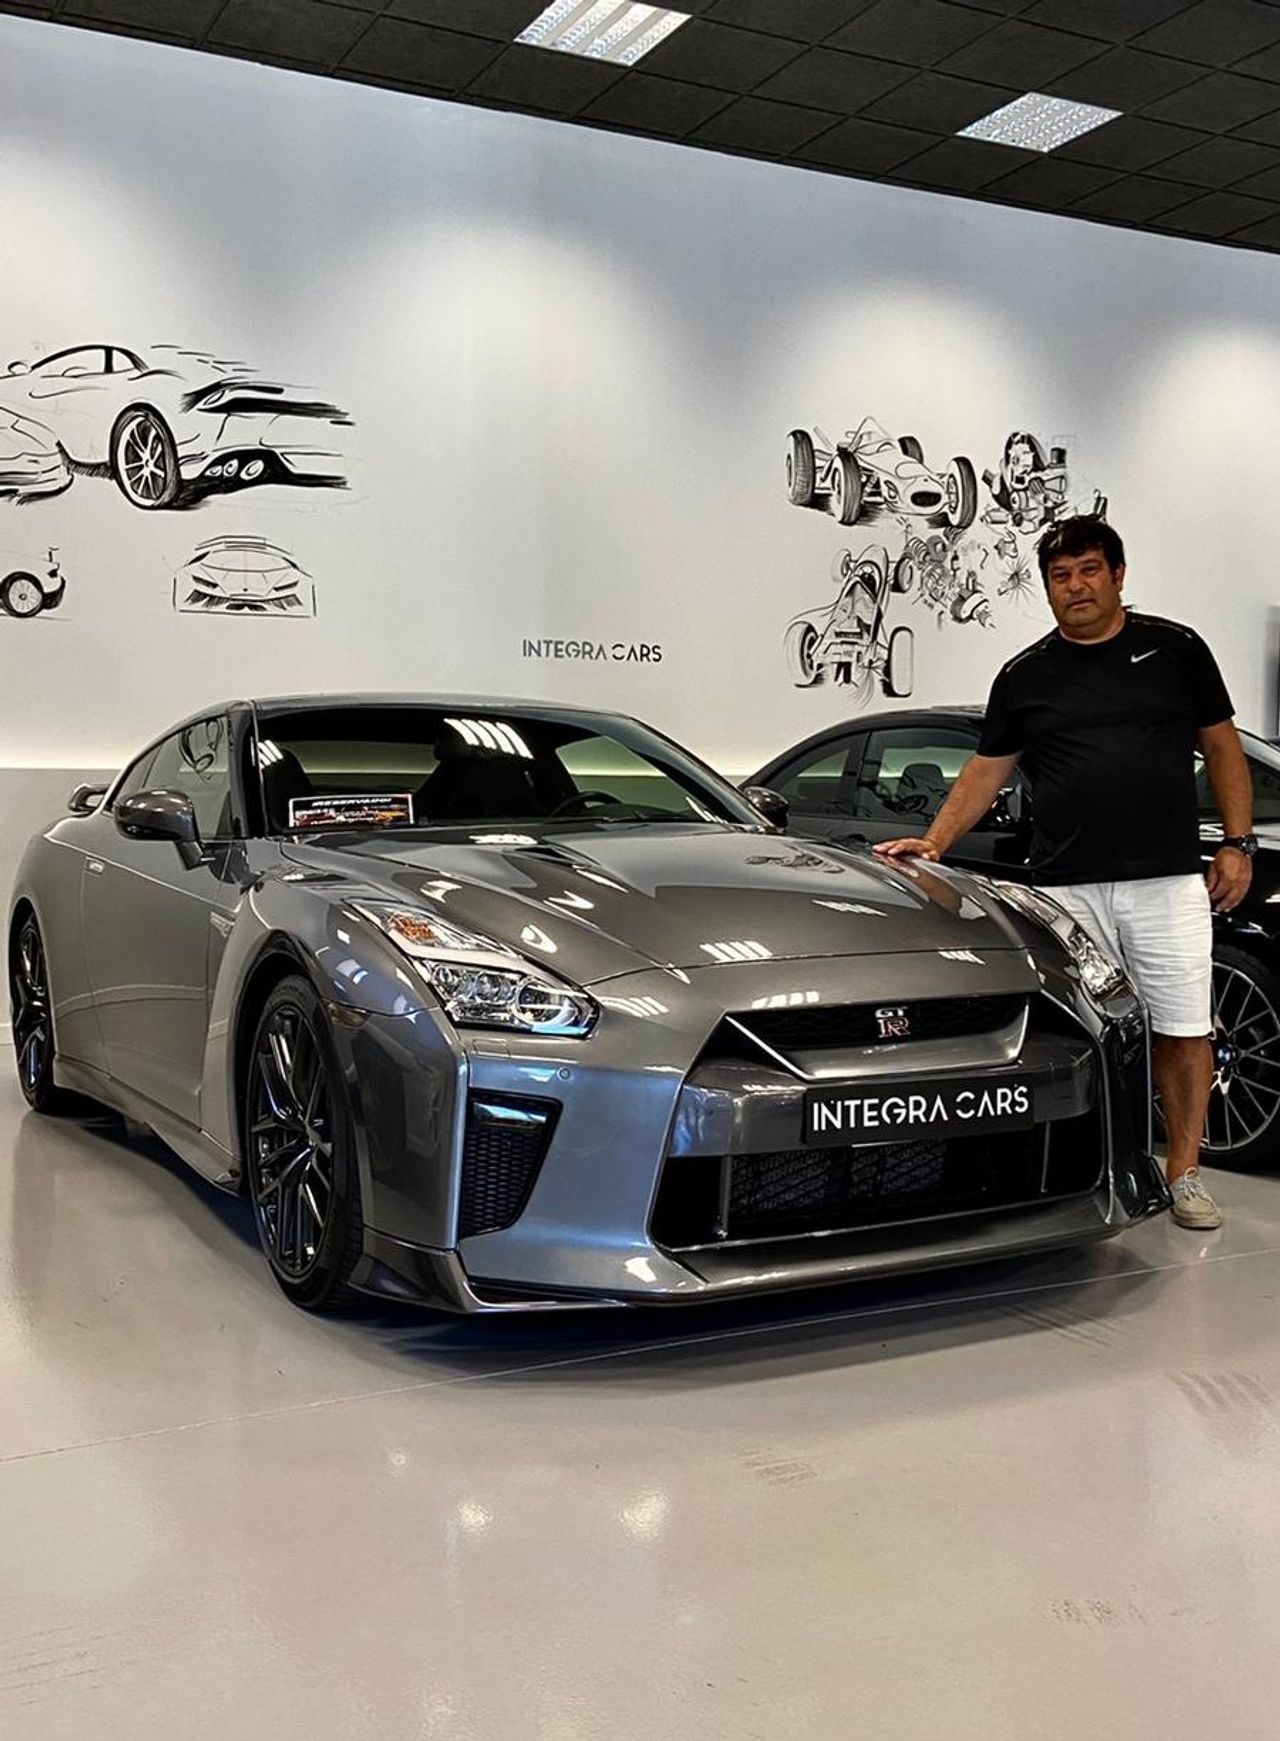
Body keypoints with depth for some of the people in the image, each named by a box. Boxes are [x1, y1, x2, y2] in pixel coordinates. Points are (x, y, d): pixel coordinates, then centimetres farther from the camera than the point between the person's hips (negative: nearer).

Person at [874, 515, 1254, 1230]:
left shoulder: (1175, 649, 6)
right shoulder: (1026, 676, 9)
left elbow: (1223, 748, 10)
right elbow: (987, 770, 12)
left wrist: (1238, 844, 3)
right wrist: (935, 841, 0)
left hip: (1169, 879, -1)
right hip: (1067, 887, 1)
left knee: (1183, 1029, 2)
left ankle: (1185, 1171, 15)